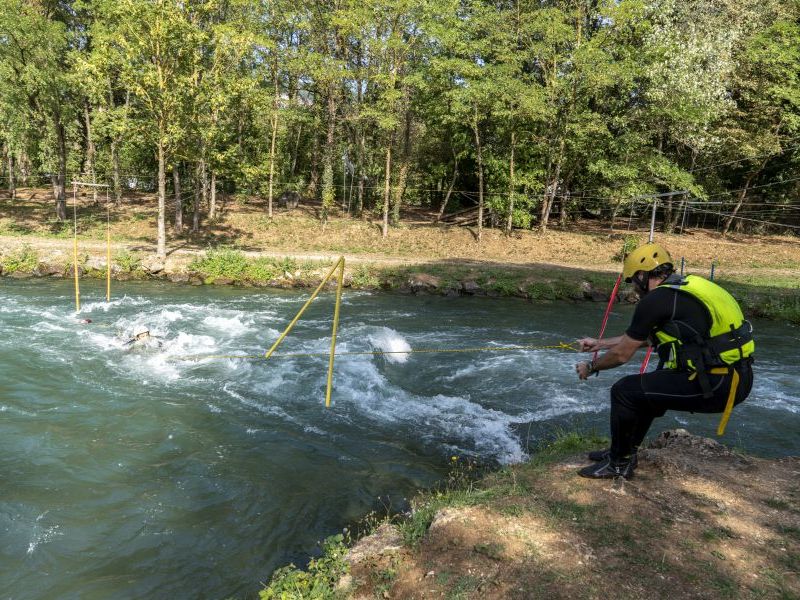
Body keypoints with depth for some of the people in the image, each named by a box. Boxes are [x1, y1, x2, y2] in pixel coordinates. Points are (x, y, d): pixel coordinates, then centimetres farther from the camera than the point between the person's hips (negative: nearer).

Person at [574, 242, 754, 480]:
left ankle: (619, 463, 12)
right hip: (736, 375, 10)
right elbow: (641, 337, 28)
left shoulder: (656, 299, -12)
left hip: (717, 384, -10)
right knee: (649, 386, 26)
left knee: (624, 391, -5)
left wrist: (591, 367, 13)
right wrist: (600, 344, 35)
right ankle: (625, 450, 36)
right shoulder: (682, 289, 16)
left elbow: (621, 355, -5)